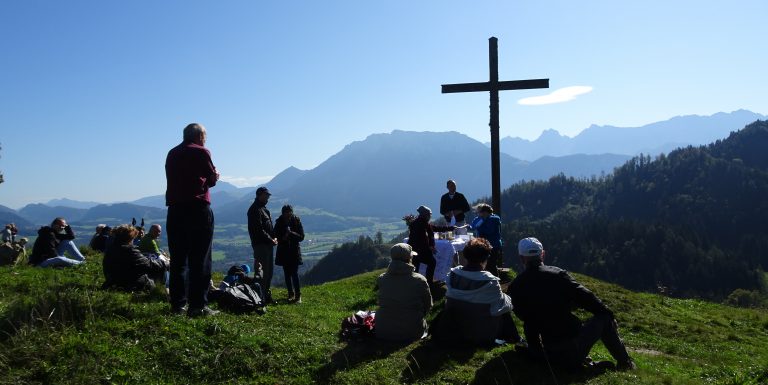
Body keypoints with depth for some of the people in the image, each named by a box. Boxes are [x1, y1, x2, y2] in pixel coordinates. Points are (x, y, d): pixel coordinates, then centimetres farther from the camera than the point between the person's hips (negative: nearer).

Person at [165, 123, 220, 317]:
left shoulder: (172, 154, 15)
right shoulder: (201, 152, -3)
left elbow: (174, 179, 19)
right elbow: (212, 179, -1)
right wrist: (215, 176, 20)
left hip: (175, 209, 6)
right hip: (198, 208, -6)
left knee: (178, 258, 10)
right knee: (200, 259, -4)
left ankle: (177, 304, 12)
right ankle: (198, 305, -6)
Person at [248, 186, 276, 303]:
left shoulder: (263, 208, 20)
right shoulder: (255, 209, -12)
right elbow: (259, 229, -19)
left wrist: (273, 237, 7)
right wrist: (271, 240, -15)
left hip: (267, 244, 10)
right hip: (260, 244, -10)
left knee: (269, 270, 13)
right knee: (262, 271, -8)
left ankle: (267, 295, 21)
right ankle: (262, 297, -5)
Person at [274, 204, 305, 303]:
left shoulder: (296, 221, -6)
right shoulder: (279, 222, -1)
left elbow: (301, 236, -7)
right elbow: (275, 236, 5)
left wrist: (291, 233, -22)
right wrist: (282, 238, -16)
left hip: (294, 251, -2)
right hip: (283, 251, 3)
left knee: (294, 273, -8)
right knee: (287, 274, 8)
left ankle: (298, 295, -2)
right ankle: (291, 294, 19)